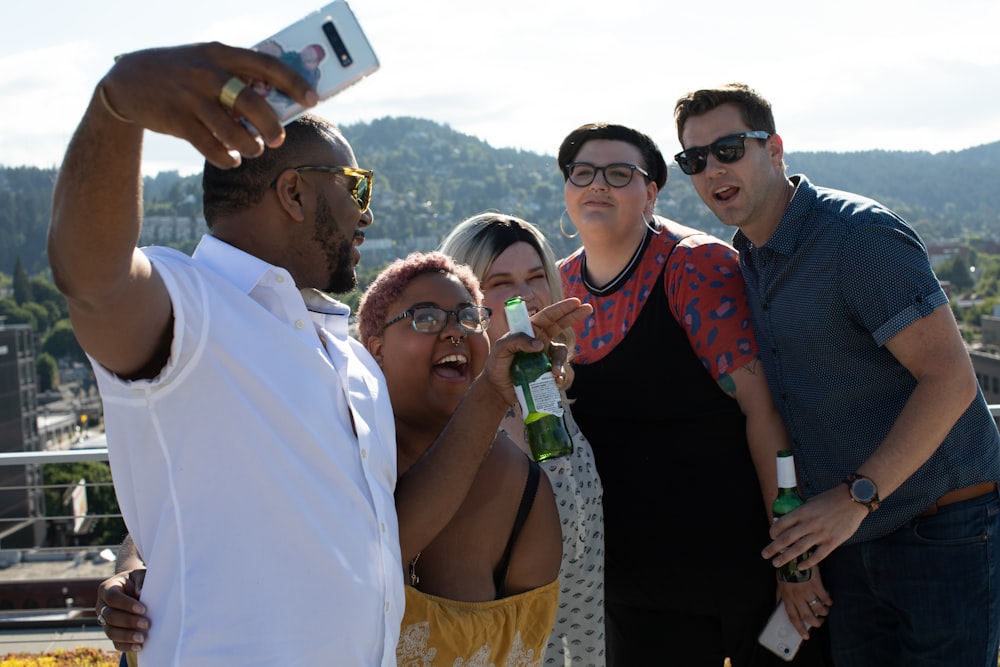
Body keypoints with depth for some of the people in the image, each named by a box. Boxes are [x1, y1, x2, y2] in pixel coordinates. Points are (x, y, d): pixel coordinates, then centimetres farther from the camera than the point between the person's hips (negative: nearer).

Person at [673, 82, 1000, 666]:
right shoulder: (747, 262, 8)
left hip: (944, 530, -7)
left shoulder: (860, 234, -17)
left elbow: (950, 378, -21)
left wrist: (857, 496, -22)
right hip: (846, 535, 7)